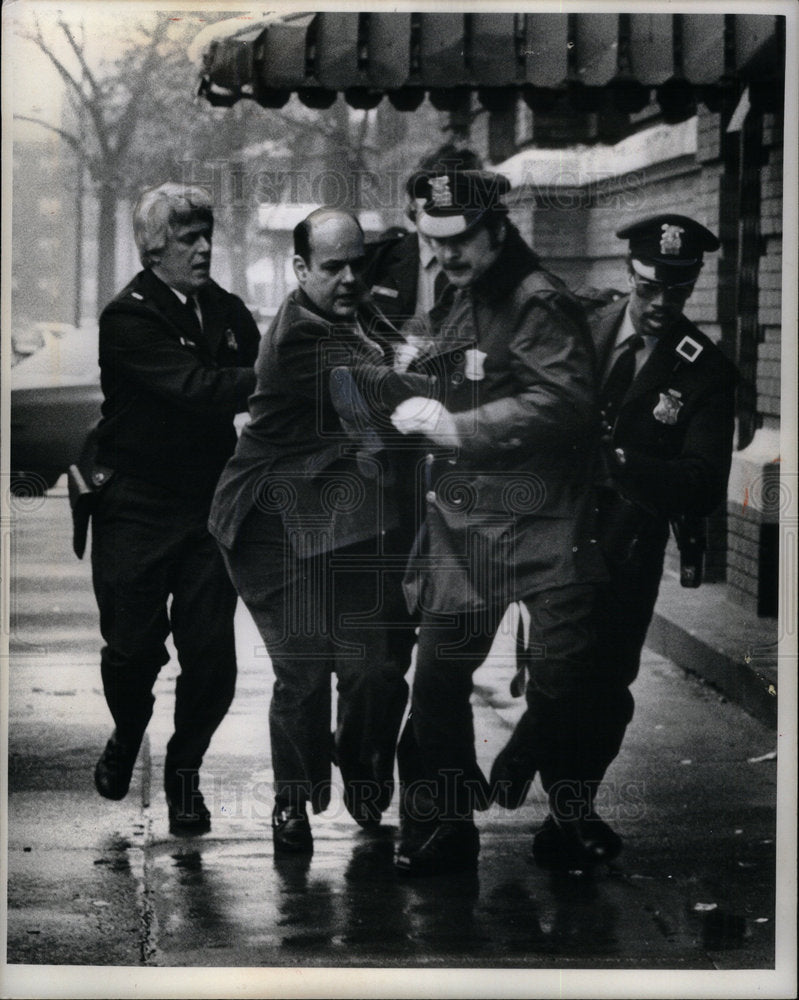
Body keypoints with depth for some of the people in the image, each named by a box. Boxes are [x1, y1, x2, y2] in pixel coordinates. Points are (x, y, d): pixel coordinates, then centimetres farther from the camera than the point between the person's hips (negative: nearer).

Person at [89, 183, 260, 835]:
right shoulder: (128, 319, -11)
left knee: (211, 653, -2)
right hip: (137, 509, -4)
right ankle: (126, 739, 35)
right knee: (133, 648, 3)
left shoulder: (227, 312, 9)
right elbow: (193, 385, -25)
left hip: (209, 506, 4)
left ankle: (184, 774, 19)